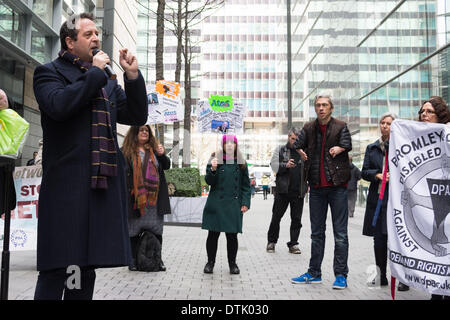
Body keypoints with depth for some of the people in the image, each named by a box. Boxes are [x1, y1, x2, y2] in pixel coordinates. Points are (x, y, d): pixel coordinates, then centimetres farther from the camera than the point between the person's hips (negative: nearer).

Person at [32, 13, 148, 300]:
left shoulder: (108, 82, 23)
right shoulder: (50, 72, 6)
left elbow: (137, 116, 18)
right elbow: (58, 105, -15)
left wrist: (133, 75, 7)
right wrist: (94, 72, -6)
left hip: (104, 182, 6)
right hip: (67, 183, -6)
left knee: (86, 266, 12)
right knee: (58, 268, -4)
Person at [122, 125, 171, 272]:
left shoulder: (154, 149, 14)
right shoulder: (126, 150, 3)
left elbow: (166, 166, 18)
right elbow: (123, 172, -1)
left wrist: (162, 155, -2)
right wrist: (127, 191, -12)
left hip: (155, 198, 3)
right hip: (136, 198, -3)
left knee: (156, 229, 6)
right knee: (133, 229, 4)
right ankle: (133, 259, 14)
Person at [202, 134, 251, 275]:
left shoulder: (241, 163, 8)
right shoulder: (215, 159, 3)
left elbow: (246, 185, 9)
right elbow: (209, 181, -3)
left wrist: (245, 202, 1)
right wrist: (213, 169, -21)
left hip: (234, 205, 1)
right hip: (216, 203, -1)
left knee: (232, 235, 4)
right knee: (213, 234, 4)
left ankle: (232, 263, 19)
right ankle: (210, 262, 20)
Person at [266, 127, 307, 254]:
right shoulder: (280, 150, 7)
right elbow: (274, 165, -2)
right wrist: (286, 165, -20)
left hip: (298, 191, 2)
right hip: (283, 191, -2)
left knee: (296, 219, 5)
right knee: (276, 217, 5)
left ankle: (293, 244, 14)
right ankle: (271, 241, 19)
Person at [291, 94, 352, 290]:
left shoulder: (340, 127, -1)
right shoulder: (309, 128, 10)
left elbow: (346, 145, -14)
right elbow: (297, 146, 3)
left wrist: (338, 149, -27)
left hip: (337, 185, -4)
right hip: (316, 186, 4)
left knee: (340, 233, 0)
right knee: (316, 232, 12)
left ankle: (341, 275, 8)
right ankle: (314, 273, 22)